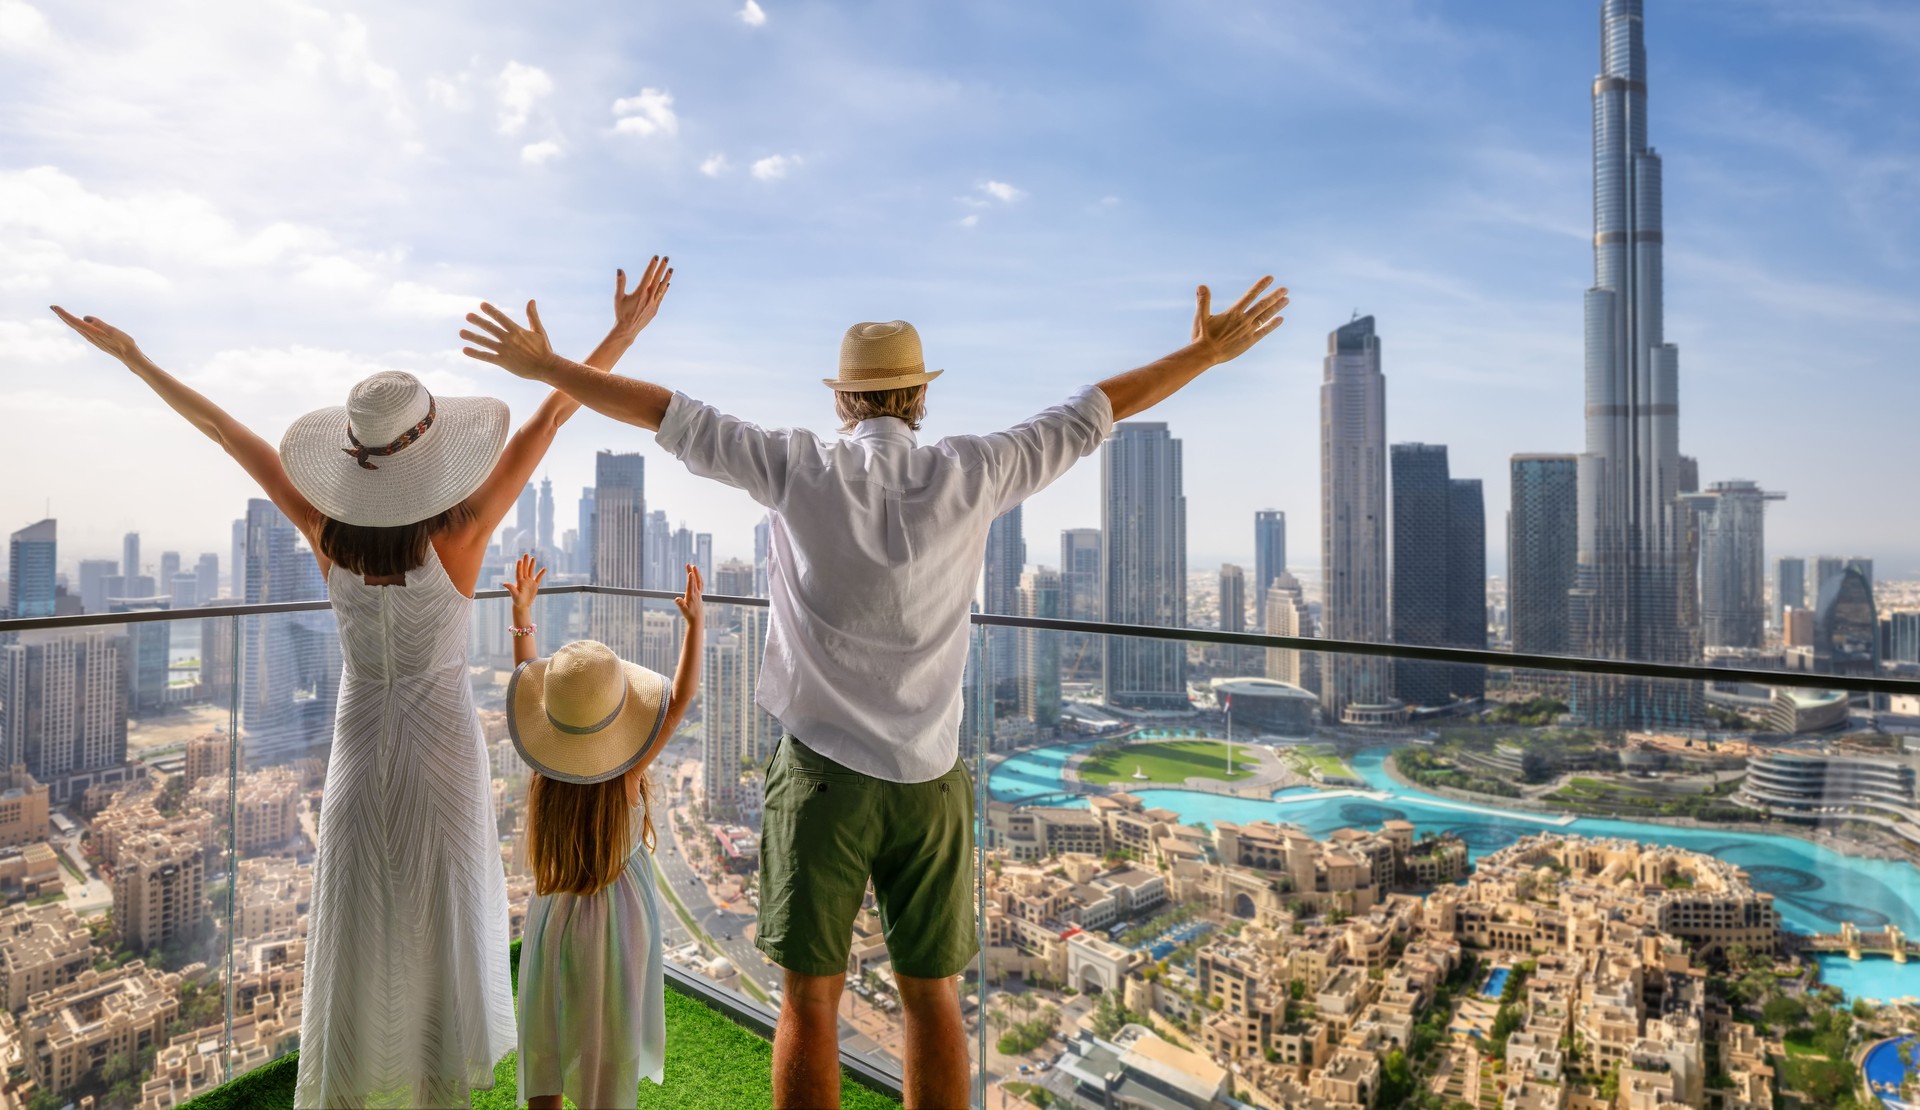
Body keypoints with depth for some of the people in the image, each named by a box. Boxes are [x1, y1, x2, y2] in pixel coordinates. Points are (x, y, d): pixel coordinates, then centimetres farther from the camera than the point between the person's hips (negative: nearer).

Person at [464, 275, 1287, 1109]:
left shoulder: (799, 469, -5)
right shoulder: (971, 474, -4)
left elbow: (670, 416, 0)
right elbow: (1092, 413, 4)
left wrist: (546, 368, 13)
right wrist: (1206, 352, 15)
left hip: (821, 771, -1)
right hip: (929, 779, 1)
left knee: (810, 996, 11)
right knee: (931, 994, 15)